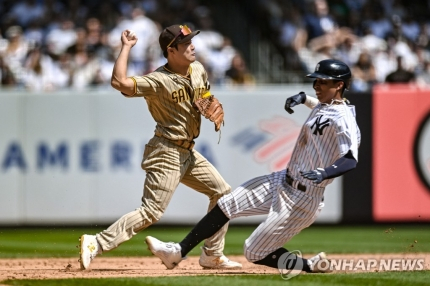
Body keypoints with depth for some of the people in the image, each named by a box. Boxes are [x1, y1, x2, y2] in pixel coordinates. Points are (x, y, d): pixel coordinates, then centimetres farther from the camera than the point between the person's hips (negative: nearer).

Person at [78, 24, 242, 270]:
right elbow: (119, 83, -34)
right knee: (151, 213, -14)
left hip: (188, 153, 8)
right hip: (167, 154, -8)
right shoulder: (159, 81, -20)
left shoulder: (198, 70, 4)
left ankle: (212, 255, 19)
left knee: (223, 193, 12)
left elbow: (205, 94, 25)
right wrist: (126, 48, -27)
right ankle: (96, 244, -12)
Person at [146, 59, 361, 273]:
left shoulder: (342, 119, -22)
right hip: (282, 182, 9)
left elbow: (351, 159, -36)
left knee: (254, 253, -6)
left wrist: (324, 173, -51)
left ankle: (311, 265, 7)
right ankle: (178, 252, 8)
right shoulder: (323, 105, 7)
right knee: (226, 204, 4)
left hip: (302, 199, -9)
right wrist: (303, 98, 17)